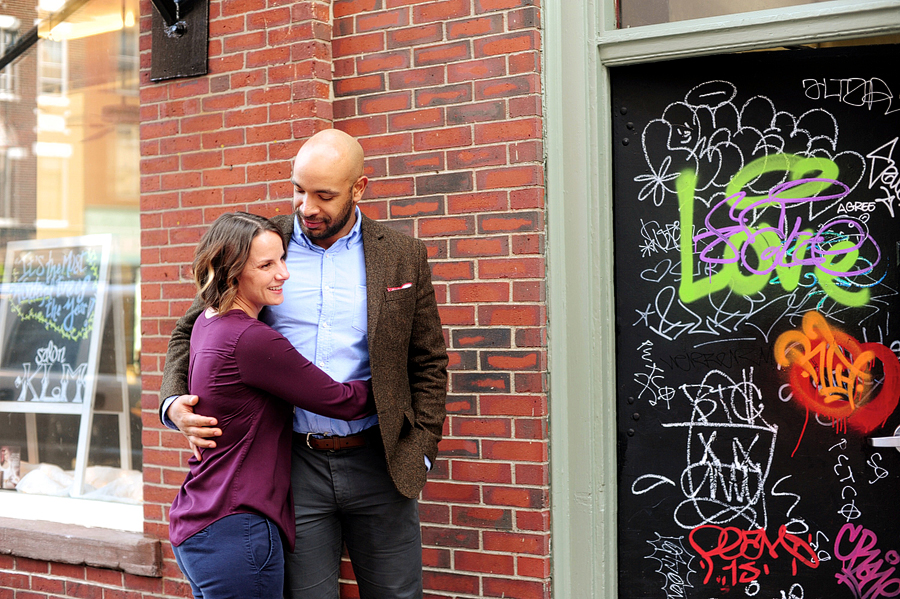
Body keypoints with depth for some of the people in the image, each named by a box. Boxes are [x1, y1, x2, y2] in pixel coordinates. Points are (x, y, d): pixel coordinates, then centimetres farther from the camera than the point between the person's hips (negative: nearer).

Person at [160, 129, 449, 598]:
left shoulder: (403, 256, 3)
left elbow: (428, 362, 9)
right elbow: (191, 332, 10)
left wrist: (420, 451, 0)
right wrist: (175, 403, -8)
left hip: (378, 463, 0)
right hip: (292, 462, 0)